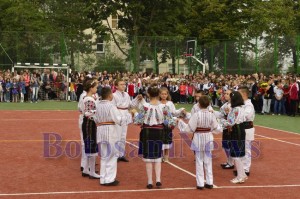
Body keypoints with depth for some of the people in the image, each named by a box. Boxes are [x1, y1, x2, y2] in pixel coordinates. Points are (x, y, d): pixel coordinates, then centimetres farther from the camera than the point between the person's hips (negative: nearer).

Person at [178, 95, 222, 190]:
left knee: (199, 162, 6)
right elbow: (216, 128, 4)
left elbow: (189, 128, -14)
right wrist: (220, 127, 27)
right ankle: (209, 182, 18)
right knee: (208, 161, 14)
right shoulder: (211, 115, -6)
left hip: (198, 139, -3)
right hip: (208, 138, 3)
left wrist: (181, 122, 0)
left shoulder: (196, 115, -16)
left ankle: (200, 183, 9)